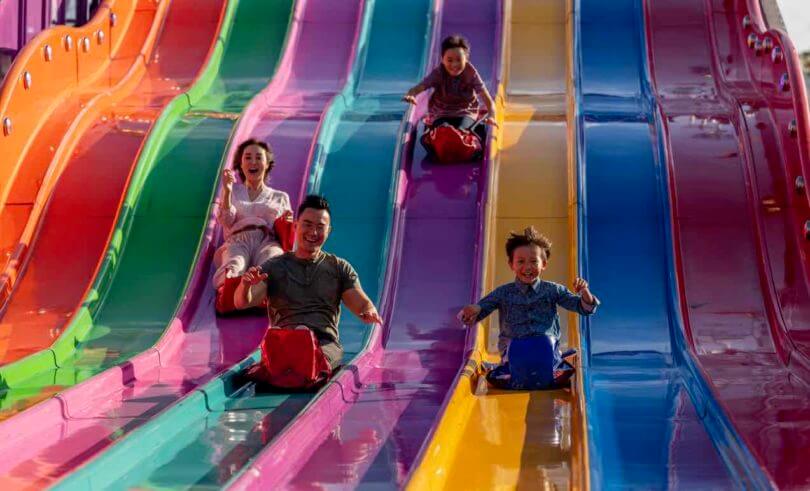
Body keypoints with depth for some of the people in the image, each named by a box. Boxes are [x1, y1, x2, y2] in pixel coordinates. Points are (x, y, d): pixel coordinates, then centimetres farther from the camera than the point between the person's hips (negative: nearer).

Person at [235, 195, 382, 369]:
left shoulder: (340, 268, 23)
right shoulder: (274, 267, 19)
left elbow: (362, 304, 13)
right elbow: (242, 302, 7)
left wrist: (370, 312, -13)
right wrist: (246, 284, -19)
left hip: (326, 342, 1)